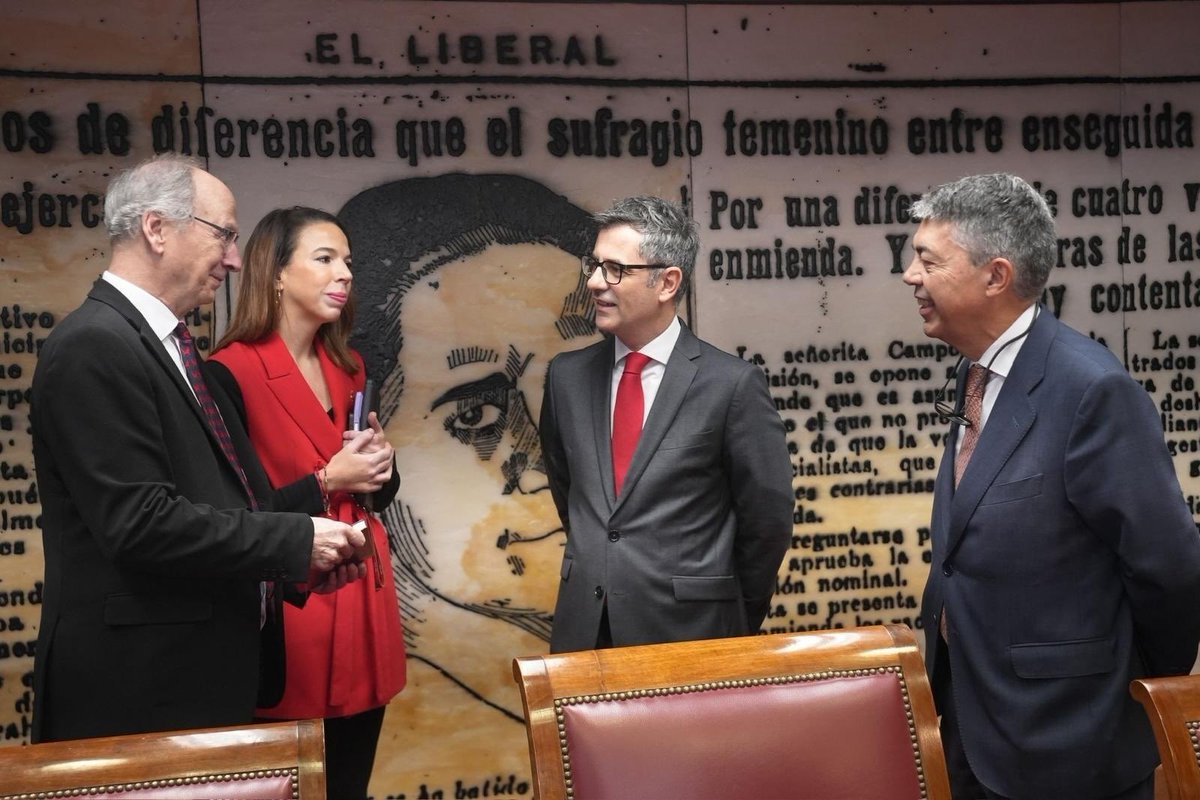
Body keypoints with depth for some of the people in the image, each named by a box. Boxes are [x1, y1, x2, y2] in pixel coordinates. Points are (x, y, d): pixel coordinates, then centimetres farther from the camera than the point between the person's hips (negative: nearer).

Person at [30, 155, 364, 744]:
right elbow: (140, 523, -24)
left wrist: (301, 555, 3)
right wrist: (298, 541, -16)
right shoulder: (93, 347, -16)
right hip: (138, 683, -10)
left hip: (197, 669, 10)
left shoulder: (166, 344, 15)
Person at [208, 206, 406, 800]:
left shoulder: (347, 368, 10)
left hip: (363, 596, 7)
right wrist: (327, 481, -18)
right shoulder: (232, 373, -13)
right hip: (289, 607, -7)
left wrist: (377, 468, -3)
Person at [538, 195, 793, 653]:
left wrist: (734, 622, 5)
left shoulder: (732, 384, -10)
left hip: (689, 633, -4)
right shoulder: (567, 375, 4)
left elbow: (767, 518, -4)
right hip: (582, 632, 4)